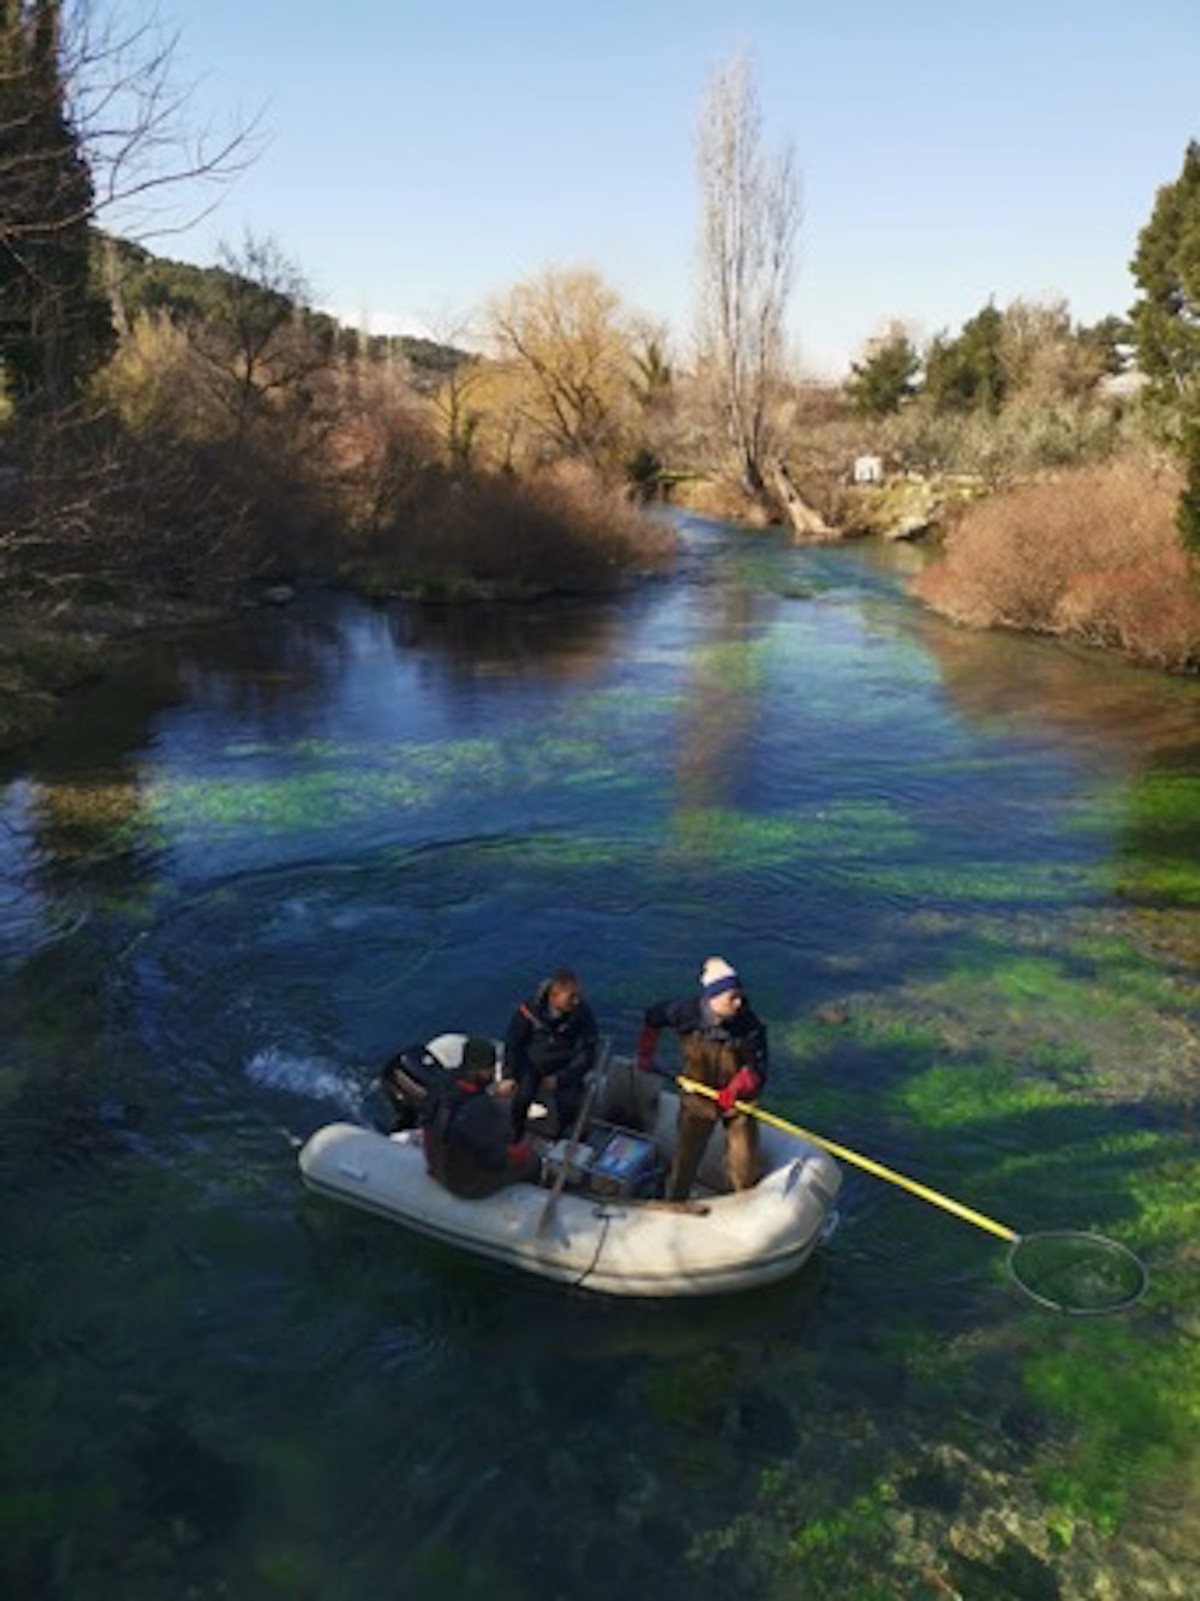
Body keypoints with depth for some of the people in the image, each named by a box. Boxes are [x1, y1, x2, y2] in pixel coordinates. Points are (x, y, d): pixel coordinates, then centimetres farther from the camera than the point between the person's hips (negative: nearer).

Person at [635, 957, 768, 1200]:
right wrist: (645, 1055, 5)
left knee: (744, 1164, 7)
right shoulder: (687, 1013, -22)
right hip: (698, 1098, 1)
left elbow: (757, 1069, -19)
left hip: (738, 1100, -1)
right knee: (685, 1160, 14)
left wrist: (734, 1089, -36)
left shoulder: (749, 1026, -26)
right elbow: (652, 1017, -2)